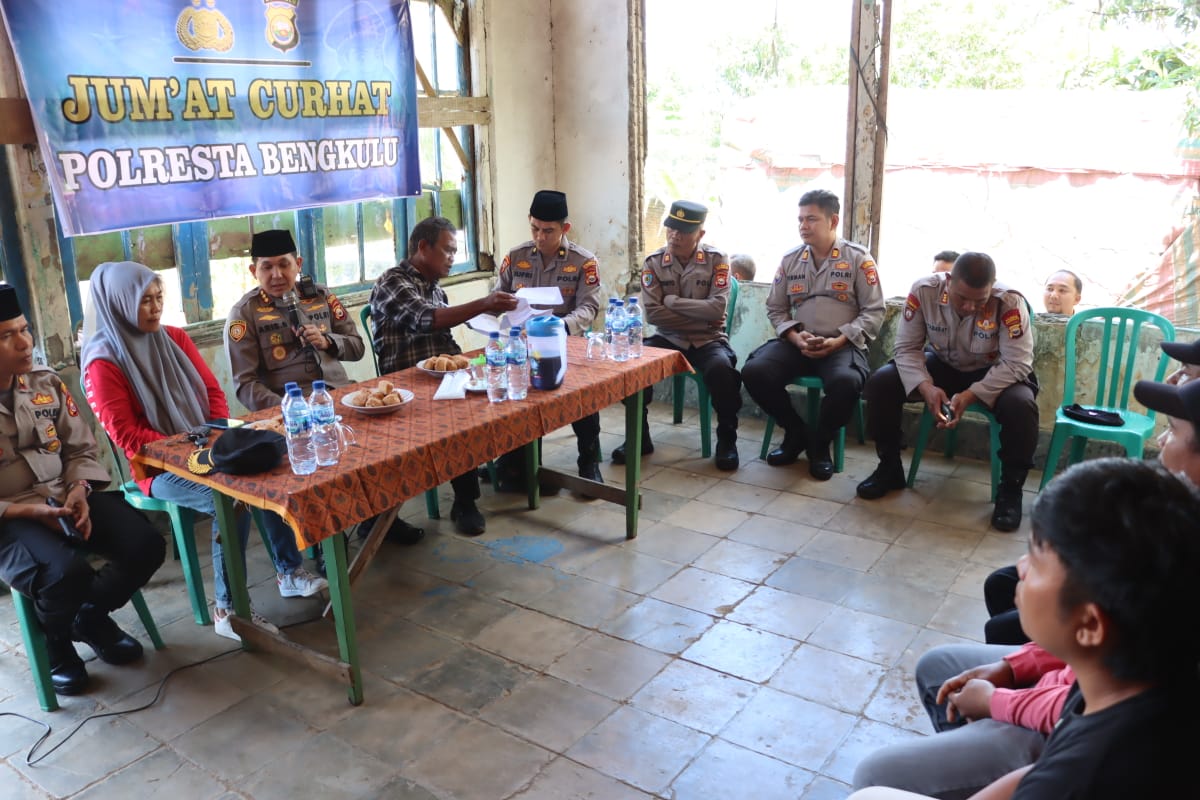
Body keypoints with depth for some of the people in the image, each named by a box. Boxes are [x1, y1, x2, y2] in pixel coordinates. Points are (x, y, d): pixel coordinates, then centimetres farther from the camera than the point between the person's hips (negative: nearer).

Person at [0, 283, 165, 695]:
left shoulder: (47, 383, 3)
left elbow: (82, 449, 9)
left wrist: (79, 491, -11)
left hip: (65, 499, 5)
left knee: (146, 544, -14)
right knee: (67, 573, -32)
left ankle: (91, 617, 17)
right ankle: (55, 640, 7)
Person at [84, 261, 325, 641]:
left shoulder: (175, 338, 7)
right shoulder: (103, 362, -10)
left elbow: (212, 391, 11)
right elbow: (125, 434, -13)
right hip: (158, 466, -5)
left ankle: (289, 571, -5)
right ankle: (228, 610, -17)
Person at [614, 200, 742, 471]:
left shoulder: (717, 260, -4)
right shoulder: (653, 262, 0)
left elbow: (717, 309, -16)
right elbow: (652, 314, -10)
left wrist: (672, 301, -12)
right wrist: (701, 318, -13)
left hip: (708, 340, -2)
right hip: (669, 340, 2)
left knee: (721, 369, -34)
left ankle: (727, 439, -8)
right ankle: (639, 436, -4)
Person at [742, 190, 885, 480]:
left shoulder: (858, 258, 1)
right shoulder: (790, 260, 11)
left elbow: (873, 311, -2)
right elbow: (775, 309, 13)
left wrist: (837, 342, -15)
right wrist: (796, 338, -7)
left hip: (842, 345, -3)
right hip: (797, 342, 4)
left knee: (845, 382, -38)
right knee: (754, 372, -24)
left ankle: (819, 443, -6)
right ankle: (797, 432, 2)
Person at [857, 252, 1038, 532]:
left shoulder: (1009, 302, -29)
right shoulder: (923, 291, -22)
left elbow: (1018, 363, -28)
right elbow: (907, 348, -16)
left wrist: (970, 395, -39)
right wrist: (926, 387, -34)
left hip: (994, 374, -2)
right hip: (942, 366, 3)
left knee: (1021, 406, -35)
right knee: (880, 383, -18)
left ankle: (1010, 489, -11)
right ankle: (889, 468, 1)